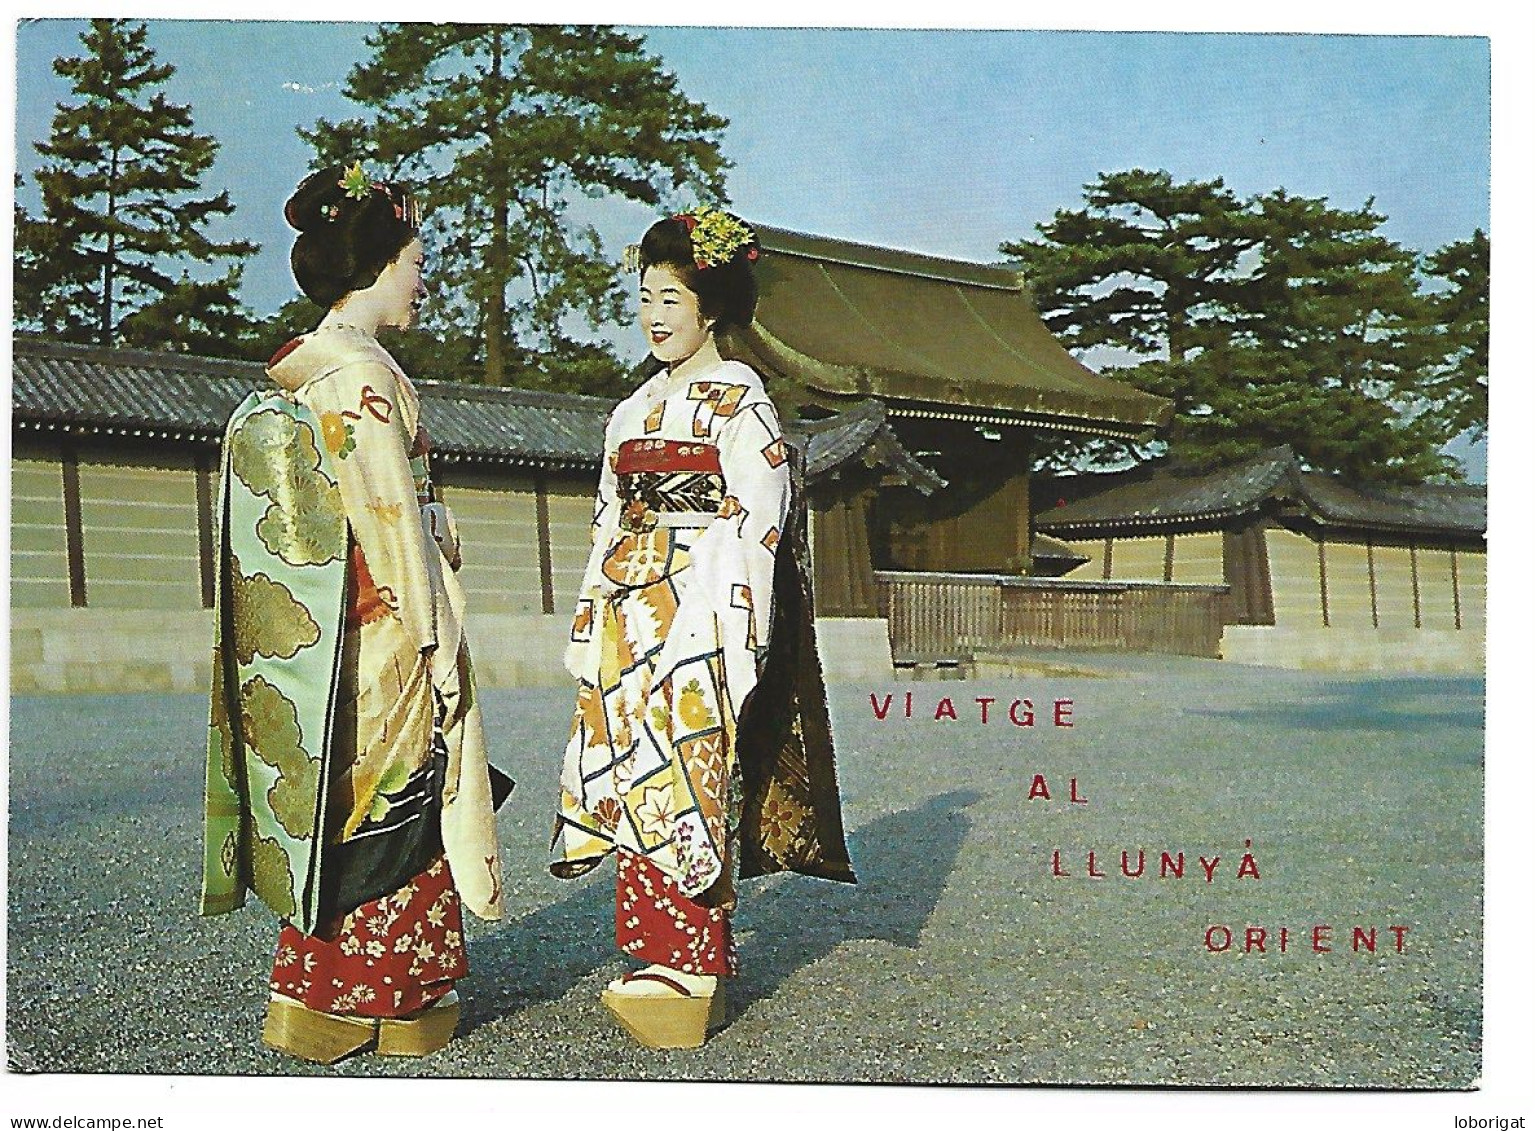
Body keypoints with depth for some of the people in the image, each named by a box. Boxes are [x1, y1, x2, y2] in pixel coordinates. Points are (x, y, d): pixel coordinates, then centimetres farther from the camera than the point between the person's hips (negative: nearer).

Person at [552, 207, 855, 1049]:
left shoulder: (740, 402, -4)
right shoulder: (637, 407, 18)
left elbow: (754, 524, -11)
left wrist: (729, 637, -18)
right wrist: (592, 622, 15)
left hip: (699, 619, -7)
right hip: (630, 621, 7)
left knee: (684, 784, -7)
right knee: (638, 783, 6)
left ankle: (689, 964, 2)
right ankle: (669, 950, 15)